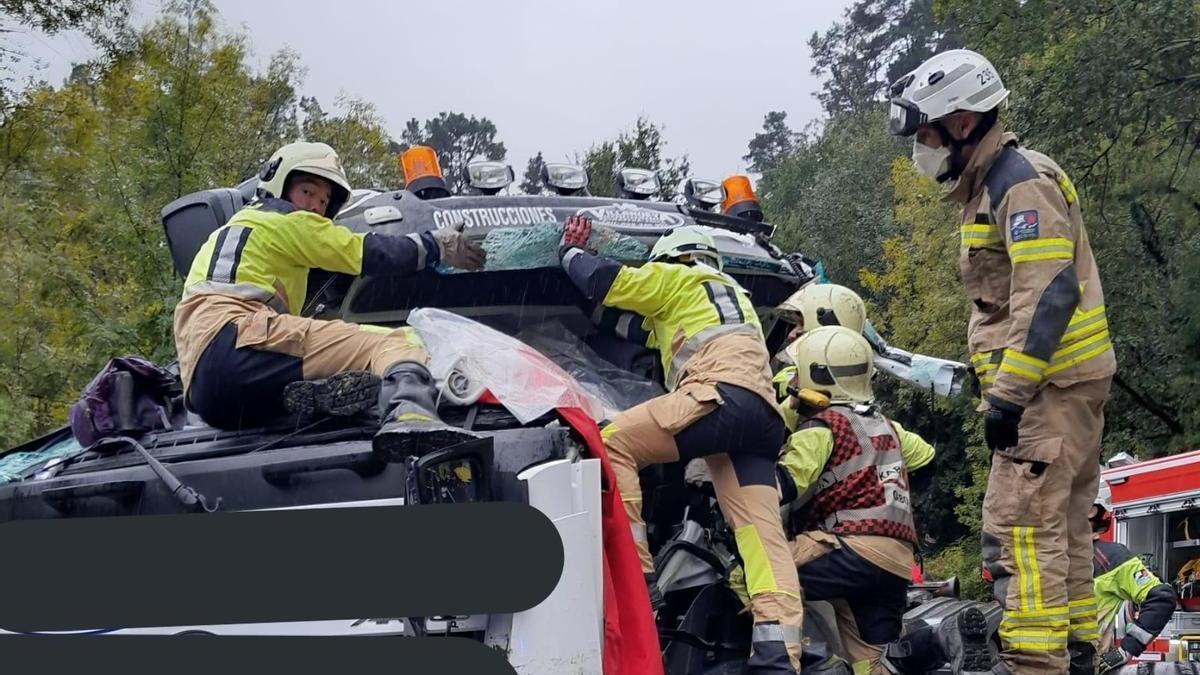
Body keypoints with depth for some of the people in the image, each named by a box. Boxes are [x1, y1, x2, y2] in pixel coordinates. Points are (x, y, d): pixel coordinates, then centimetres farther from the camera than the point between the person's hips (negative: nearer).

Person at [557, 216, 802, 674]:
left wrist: (570, 251, 27)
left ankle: (633, 570, -18)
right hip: (764, 416, 8)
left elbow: (606, 282, 11)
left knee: (613, 441, -8)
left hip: (720, 396, -8)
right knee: (763, 533, -3)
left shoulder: (678, 279, 16)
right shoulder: (736, 297, 41)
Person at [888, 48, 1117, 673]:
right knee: (1061, 522, 14)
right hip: (1064, 384, 11)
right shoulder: (987, 188, 20)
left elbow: (1050, 294, -23)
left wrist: (1008, 392, -25)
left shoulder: (1022, 182, -13)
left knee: (1019, 523, -15)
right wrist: (998, 384, 21)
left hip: (1049, 385, -11)